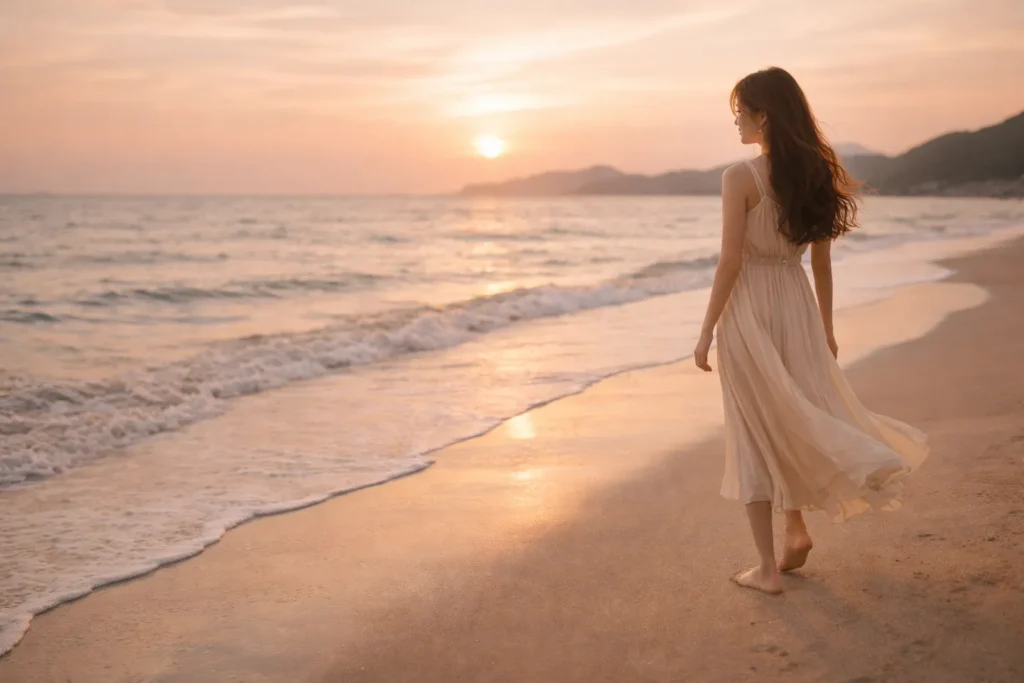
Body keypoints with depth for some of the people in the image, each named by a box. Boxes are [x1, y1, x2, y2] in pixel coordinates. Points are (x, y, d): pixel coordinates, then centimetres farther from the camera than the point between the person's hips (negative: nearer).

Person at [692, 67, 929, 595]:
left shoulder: (740, 177, -14)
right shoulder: (814, 173, 4)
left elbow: (730, 261, -16)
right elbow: (821, 260, 9)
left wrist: (707, 331, -8)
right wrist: (826, 328, 18)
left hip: (748, 308, -5)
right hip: (796, 303, 5)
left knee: (755, 433, 3)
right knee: (792, 417, 23)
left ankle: (767, 568, 8)